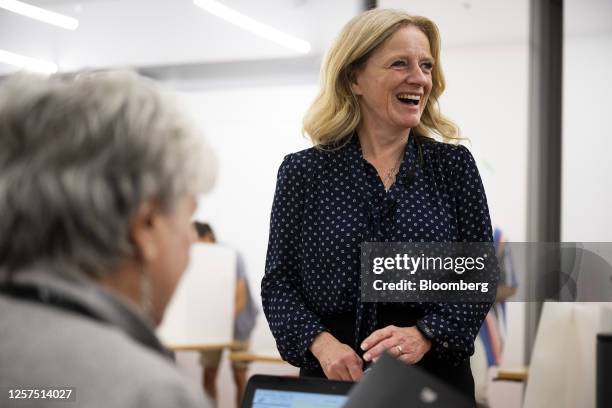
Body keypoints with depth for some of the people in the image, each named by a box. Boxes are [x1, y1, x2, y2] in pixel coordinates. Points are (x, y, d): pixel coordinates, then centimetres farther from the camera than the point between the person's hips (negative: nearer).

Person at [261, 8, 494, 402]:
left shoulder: (453, 164, 2)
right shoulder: (303, 172, 0)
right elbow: (278, 283, 0)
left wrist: (424, 334, -17)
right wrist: (321, 343, -17)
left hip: (435, 374, 1)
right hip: (332, 379, 0)